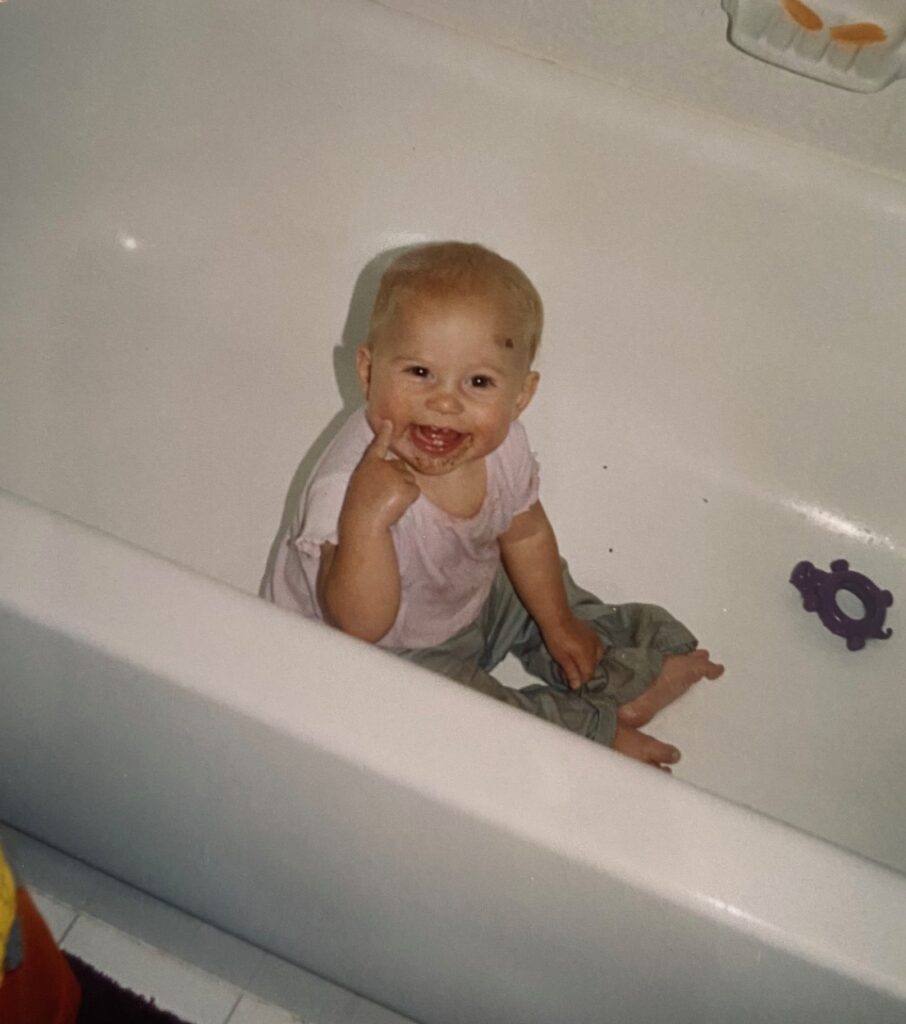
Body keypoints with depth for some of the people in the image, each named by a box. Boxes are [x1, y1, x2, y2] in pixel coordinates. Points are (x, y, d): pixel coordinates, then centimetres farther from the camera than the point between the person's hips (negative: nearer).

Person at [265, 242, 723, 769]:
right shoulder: (350, 485, -39)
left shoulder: (503, 444, -19)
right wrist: (365, 521, -53)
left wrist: (559, 625, 13)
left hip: (473, 596, 6)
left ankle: (630, 679, 29)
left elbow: (524, 533, 2)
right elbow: (360, 626, -39)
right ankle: (600, 732, -5)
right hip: (388, 656, -6)